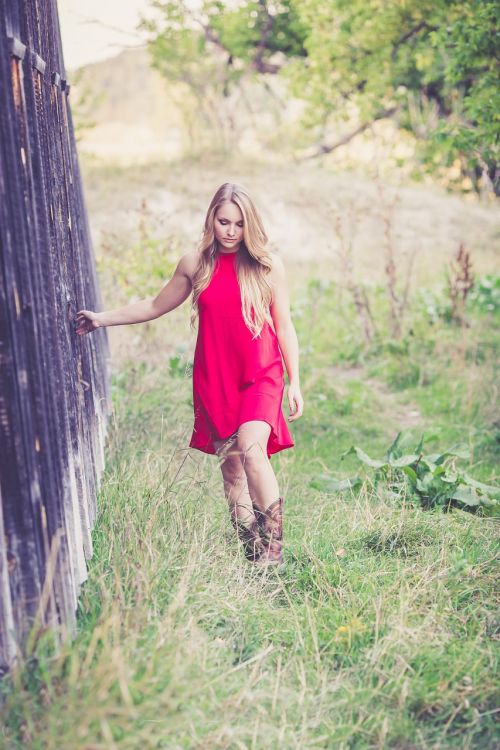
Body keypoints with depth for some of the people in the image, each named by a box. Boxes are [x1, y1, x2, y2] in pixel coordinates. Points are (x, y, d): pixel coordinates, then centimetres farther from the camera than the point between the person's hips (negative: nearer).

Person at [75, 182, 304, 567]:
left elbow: (284, 326, 5)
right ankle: (251, 554, 11)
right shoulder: (196, 264, 6)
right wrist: (103, 318, 17)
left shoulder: (267, 265, 0)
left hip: (260, 376, -3)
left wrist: (294, 383, 3)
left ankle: (273, 548, -14)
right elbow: (155, 306, 19)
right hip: (214, 378, 3)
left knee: (251, 449, -23)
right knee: (230, 464, 3)